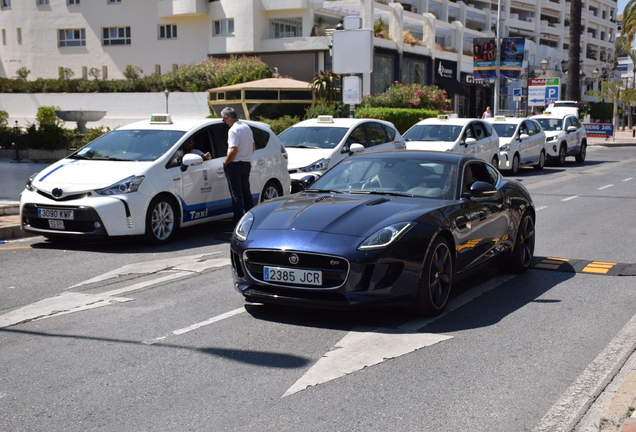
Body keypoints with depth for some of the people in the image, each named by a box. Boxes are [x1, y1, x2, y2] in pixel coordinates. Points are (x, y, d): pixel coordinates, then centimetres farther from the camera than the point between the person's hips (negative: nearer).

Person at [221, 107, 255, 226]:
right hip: (246, 164, 8)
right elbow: (253, 147, 17)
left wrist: (225, 162, -13)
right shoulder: (247, 127, 10)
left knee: (236, 195, -5)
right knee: (246, 193, 17)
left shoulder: (233, 130, -18)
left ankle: (237, 224, -4)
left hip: (235, 166, -8)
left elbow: (233, 150, -25)